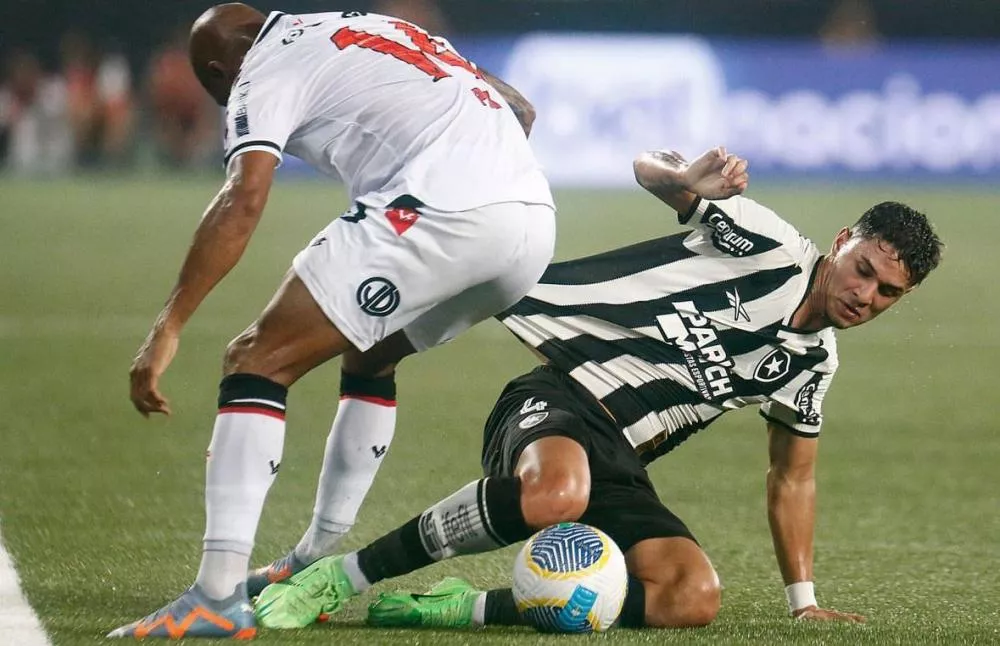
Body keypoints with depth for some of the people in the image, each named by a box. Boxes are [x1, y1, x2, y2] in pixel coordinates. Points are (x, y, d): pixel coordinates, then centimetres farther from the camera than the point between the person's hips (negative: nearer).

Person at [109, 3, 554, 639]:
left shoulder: (264, 72, 8)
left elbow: (243, 200, -10)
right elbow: (519, 108, 33)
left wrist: (168, 327, -14)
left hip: (438, 210, -8)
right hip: (536, 223, 8)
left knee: (257, 361, -3)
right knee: (369, 357, 31)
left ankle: (219, 595, -14)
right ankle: (316, 564, 32)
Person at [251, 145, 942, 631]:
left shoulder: (813, 359, 19)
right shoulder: (770, 244, 0)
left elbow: (792, 477, 31)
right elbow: (647, 167, 1)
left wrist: (804, 600, 26)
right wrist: (684, 179, -24)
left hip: (617, 466, 7)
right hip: (562, 392, -7)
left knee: (695, 598, -22)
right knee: (555, 495, -43)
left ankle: (464, 607, -13)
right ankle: (337, 577, -26)